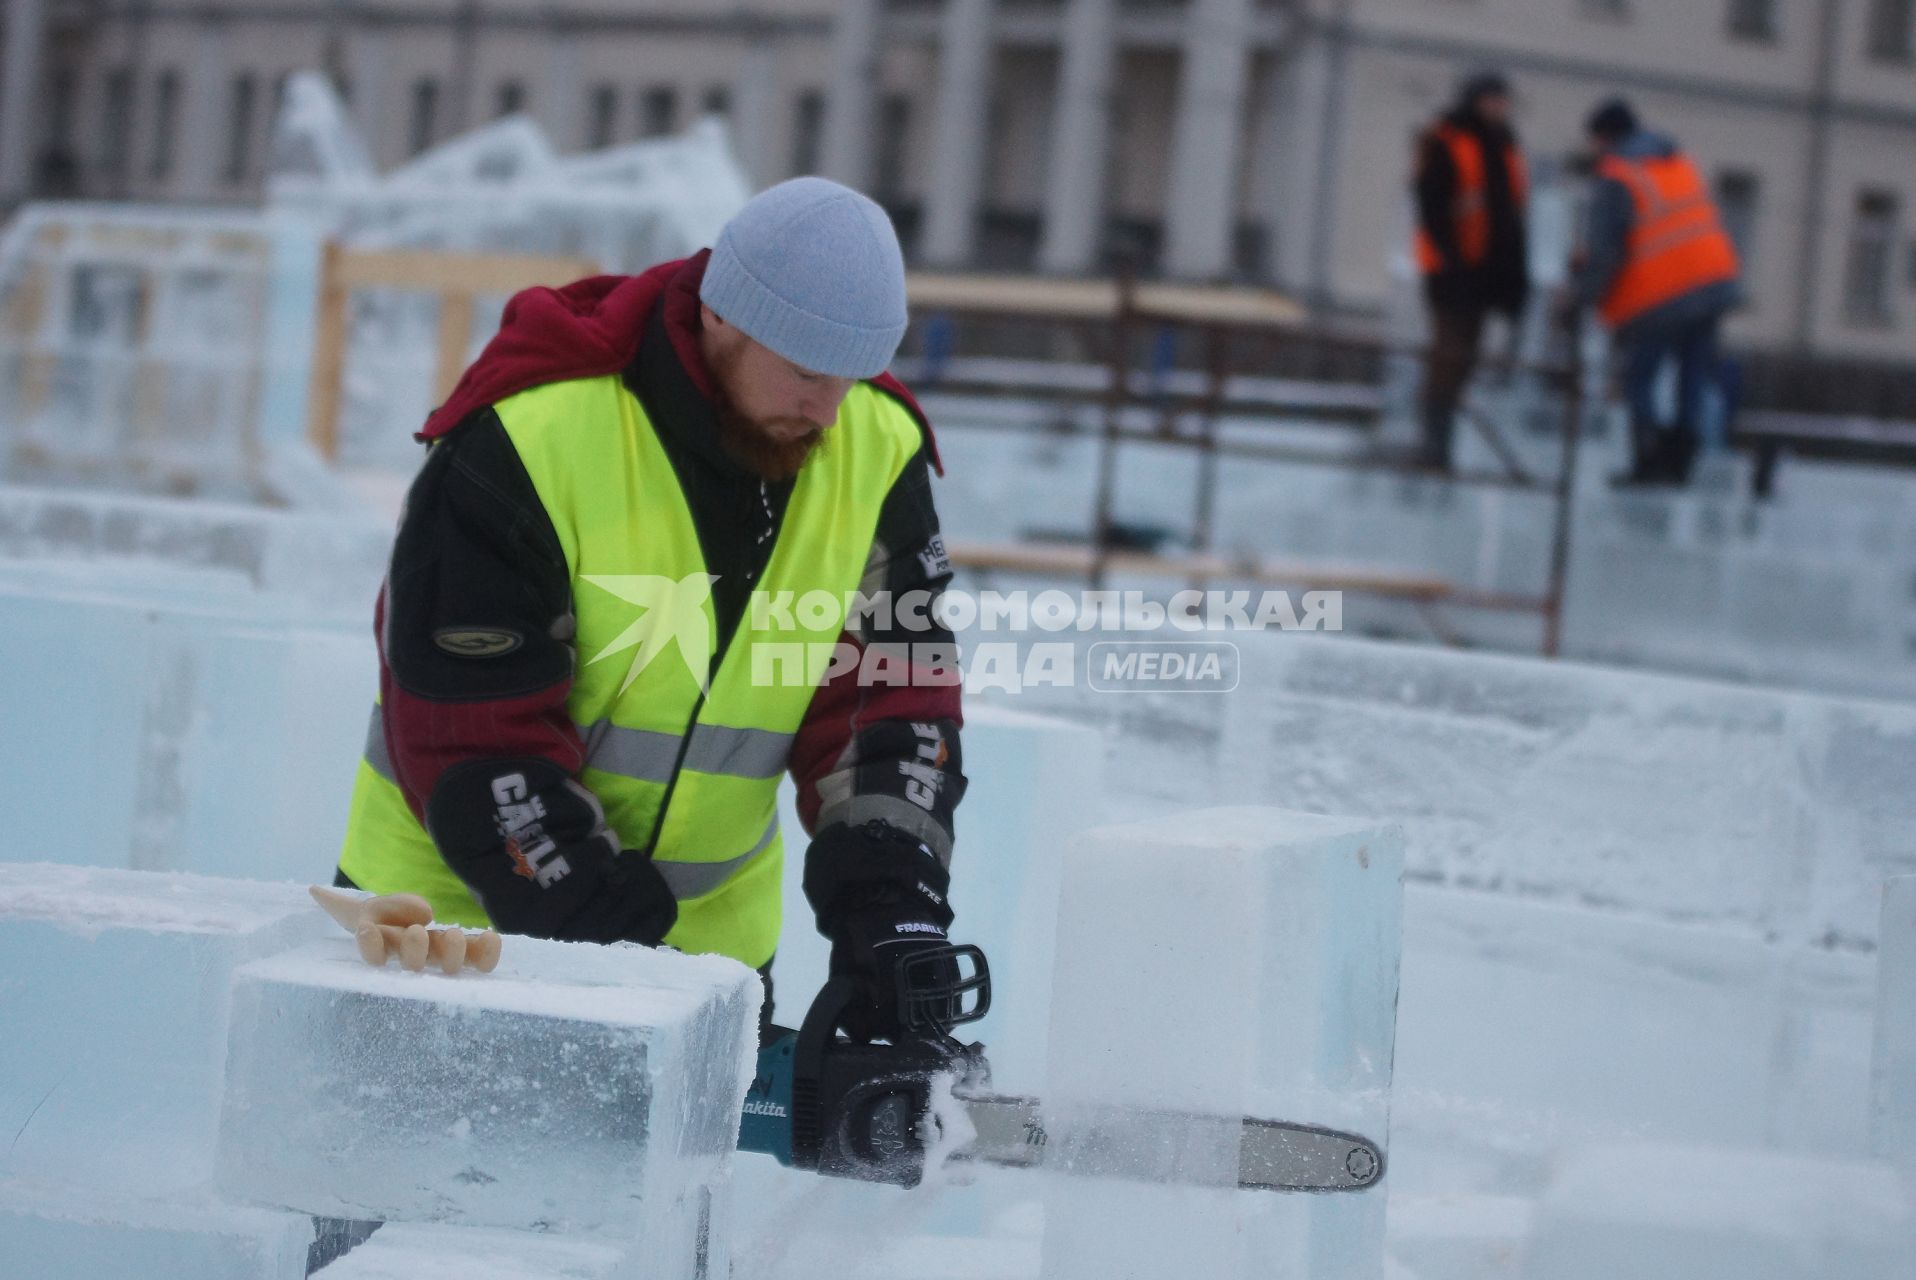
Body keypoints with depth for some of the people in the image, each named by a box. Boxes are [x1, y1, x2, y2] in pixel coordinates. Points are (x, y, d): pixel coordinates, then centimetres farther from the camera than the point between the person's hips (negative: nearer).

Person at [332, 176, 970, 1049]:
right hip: (456, 906, -4)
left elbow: (889, 691, -5)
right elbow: (476, 738, -21)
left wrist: (893, 911, -20)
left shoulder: (877, 451, -6)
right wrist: (613, 951, -23)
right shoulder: (528, 443, -22)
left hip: (710, 932, 4)